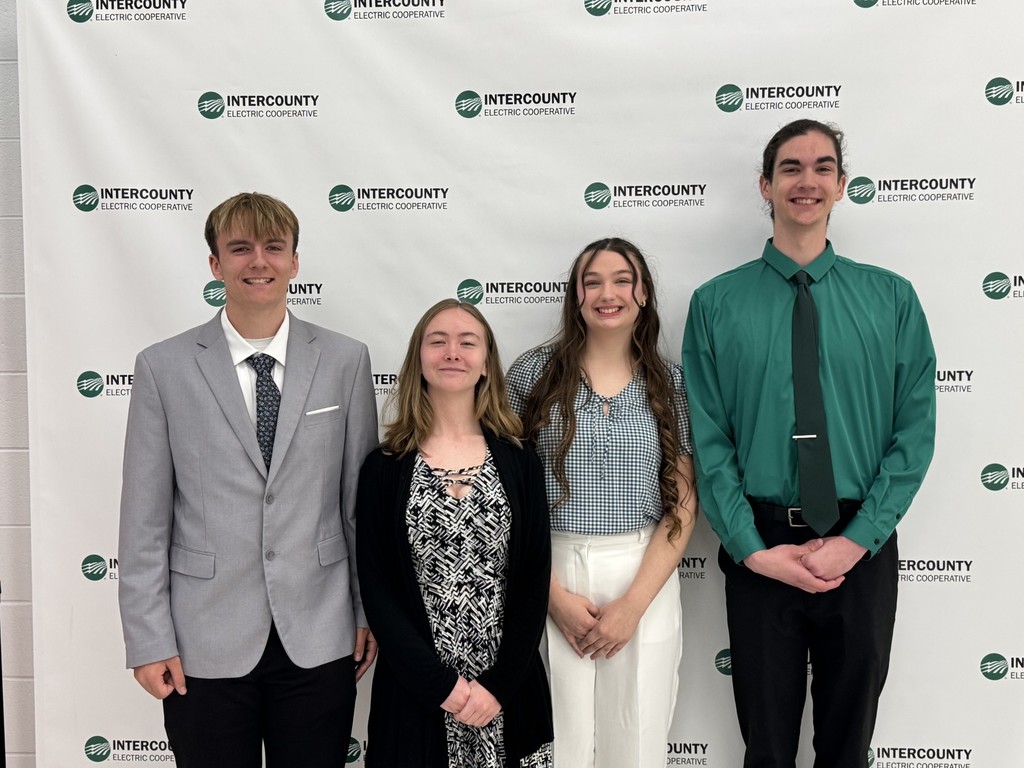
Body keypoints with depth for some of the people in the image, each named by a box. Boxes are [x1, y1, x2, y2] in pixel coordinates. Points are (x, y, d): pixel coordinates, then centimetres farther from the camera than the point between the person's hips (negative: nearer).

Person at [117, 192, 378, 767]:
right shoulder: (164, 367, -1)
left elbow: (362, 497, 4)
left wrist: (371, 612, 5)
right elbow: (144, 518, -1)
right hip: (204, 646, 0)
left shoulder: (346, 360, 1)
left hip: (320, 640, 1)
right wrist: (148, 641, -3)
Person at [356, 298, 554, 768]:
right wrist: (441, 683, -11)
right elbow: (376, 588, -4)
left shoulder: (519, 461, 1)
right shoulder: (384, 468, -2)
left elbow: (535, 579, -1)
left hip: (509, 693, 1)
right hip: (415, 694, -1)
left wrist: (499, 684, -9)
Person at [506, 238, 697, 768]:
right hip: (550, 577, -1)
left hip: (645, 580, 1)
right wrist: (556, 595, -7)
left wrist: (632, 604, -7)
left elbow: (682, 504, 1)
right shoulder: (534, 374, 0)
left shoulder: (669, 383, 4)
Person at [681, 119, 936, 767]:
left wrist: (855, 540, -12)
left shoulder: (892, 298, 1)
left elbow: (916, 431, -3)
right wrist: (754, 549, -11)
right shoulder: (716, 303, -2)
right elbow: (707, 439, -4)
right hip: (759, 549, -1)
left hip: (863, 549, 1)